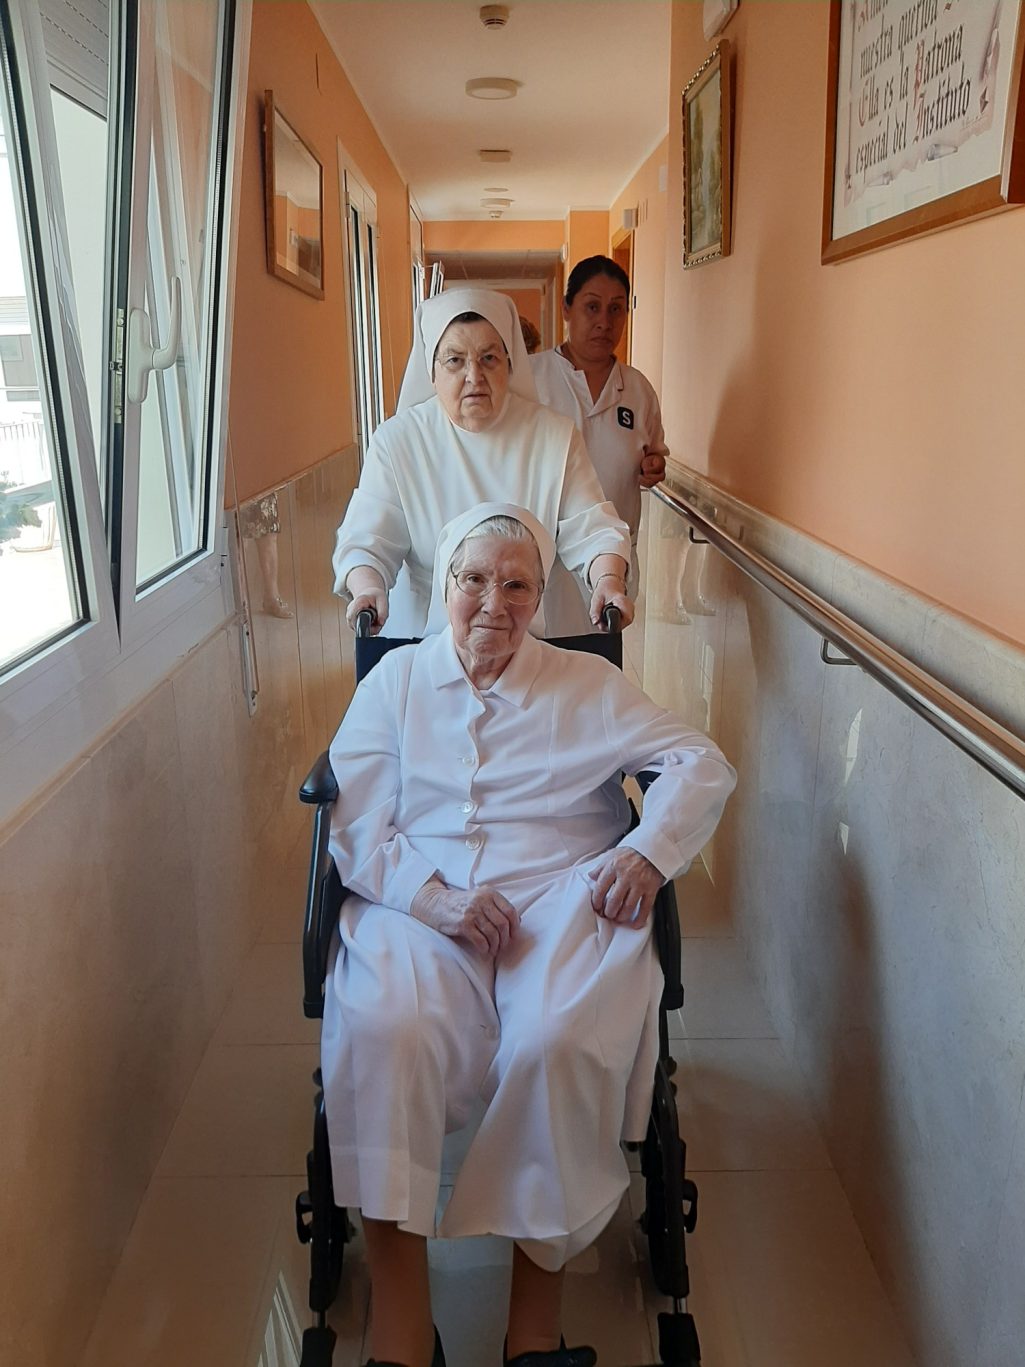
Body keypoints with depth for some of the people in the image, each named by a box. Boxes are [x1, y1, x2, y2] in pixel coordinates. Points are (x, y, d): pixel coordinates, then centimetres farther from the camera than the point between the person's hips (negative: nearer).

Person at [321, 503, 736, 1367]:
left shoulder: (589, 686, 16)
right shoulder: (396, 680, 15)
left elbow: (703, 766, 10)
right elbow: (355, 821, 4)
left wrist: (647, 849, -9)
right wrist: (436, 900, -12)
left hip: (562, 901, 0)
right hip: (416, 906, 1)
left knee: (560, 1042, -31)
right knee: (384, 1033, -31)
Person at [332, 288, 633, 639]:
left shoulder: (556, 436, 4)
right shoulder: (396, 441, 2)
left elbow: (592, 532, 0)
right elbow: (365, 541, -2)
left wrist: (608, 580, -21)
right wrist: (368, 588, -23)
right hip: (427, 638, 0)